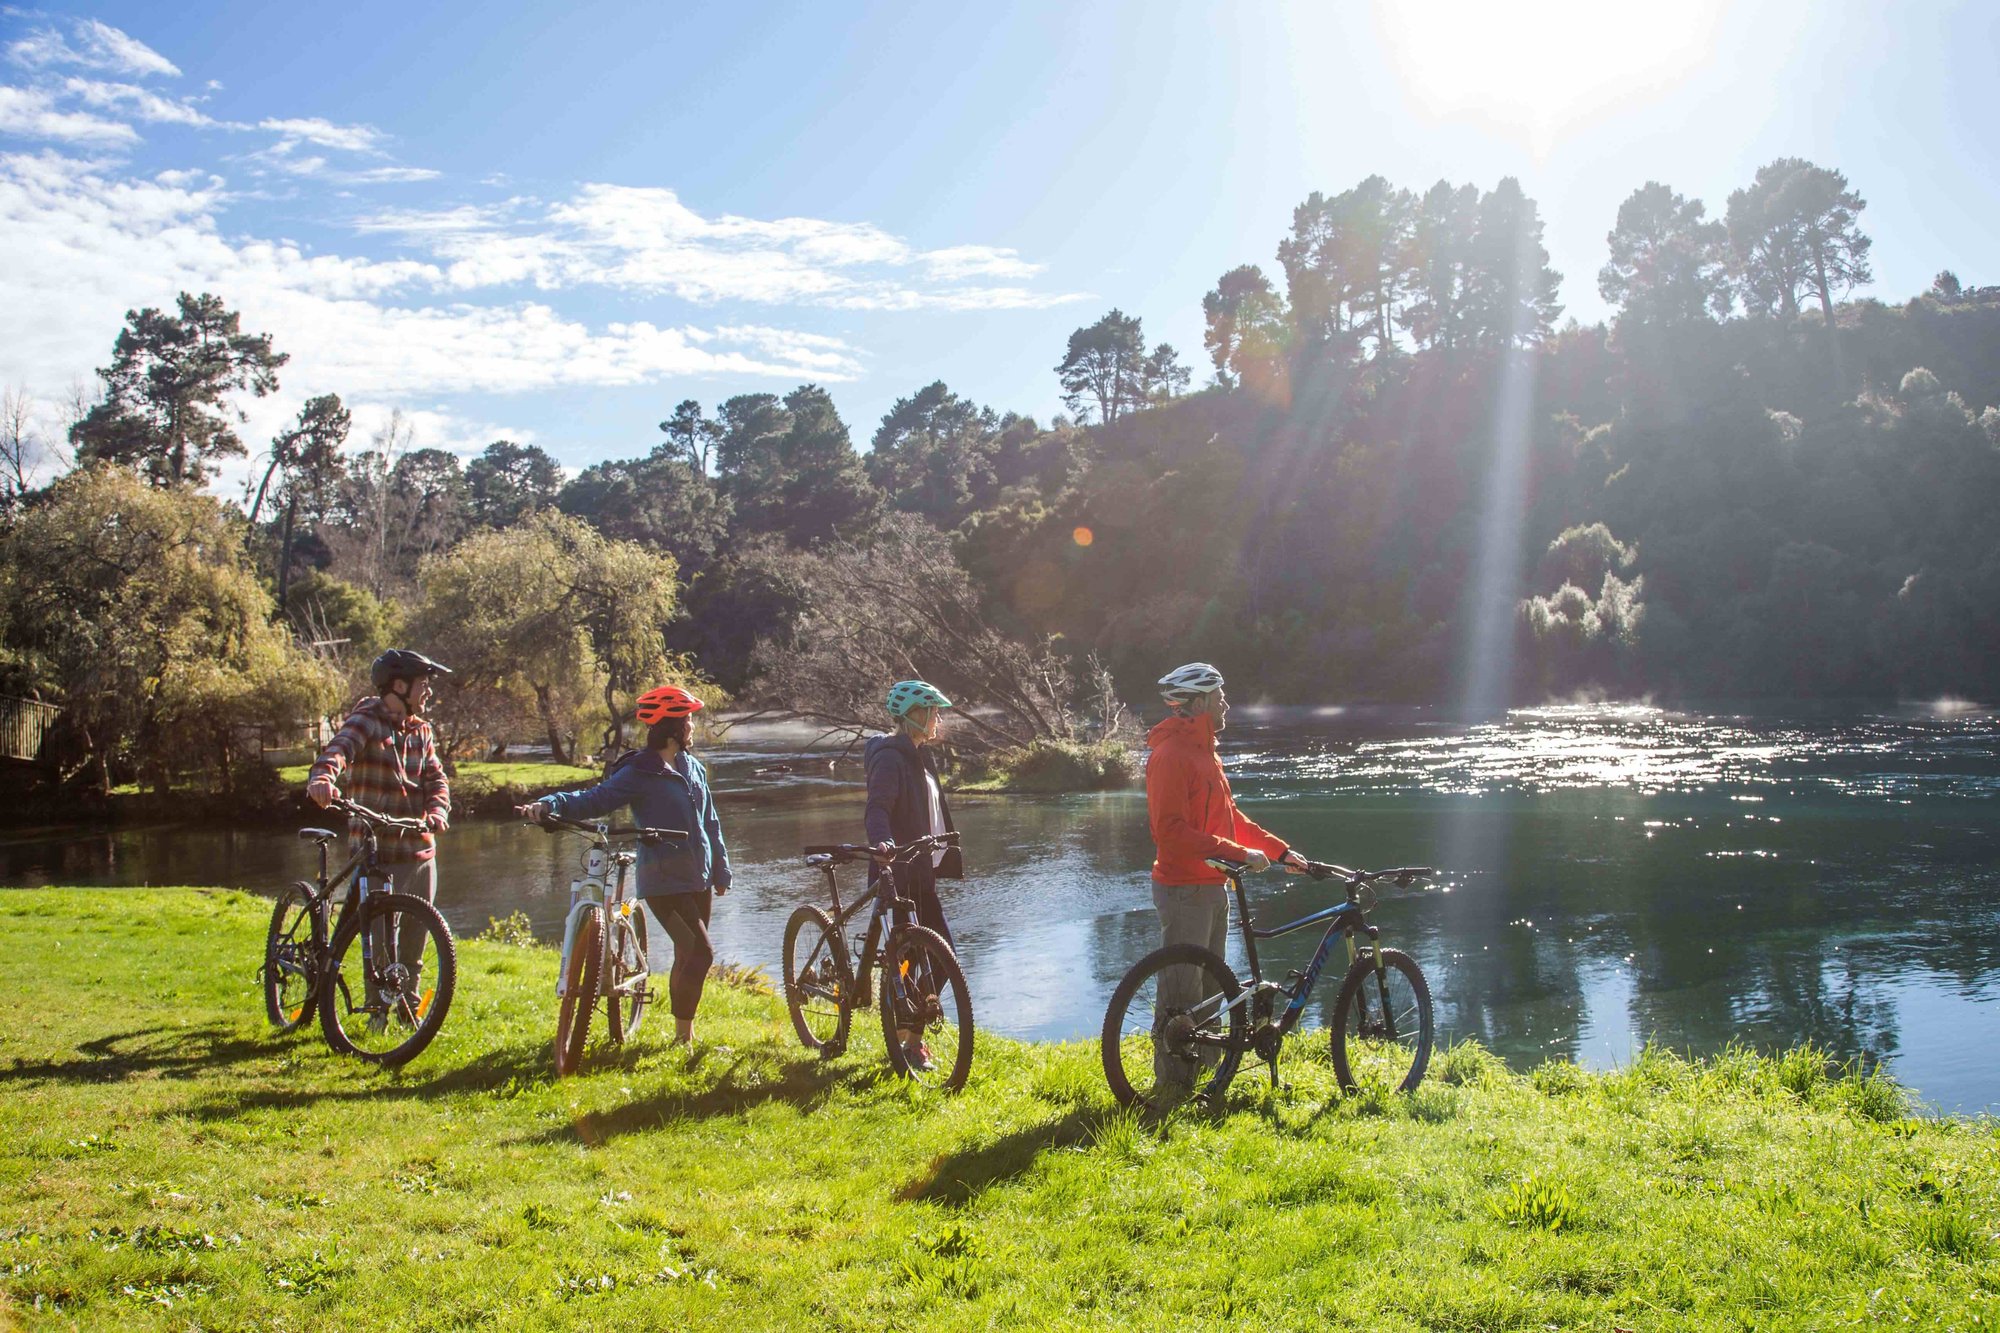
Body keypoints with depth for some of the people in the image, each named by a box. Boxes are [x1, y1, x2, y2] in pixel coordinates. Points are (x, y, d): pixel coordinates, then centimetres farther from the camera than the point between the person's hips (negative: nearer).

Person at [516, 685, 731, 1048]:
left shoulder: (693, 768, 11)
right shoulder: (639, 773, -11)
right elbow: (594, 799, -20)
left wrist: (720, 869, 19)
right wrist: (549, 805, -37)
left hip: (699, 879, 7)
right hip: (664, 881, -7)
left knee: (689, 955, 11)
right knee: (700, 952, -14)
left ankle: (684, 1032, 22)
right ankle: (684, 1033, -2)